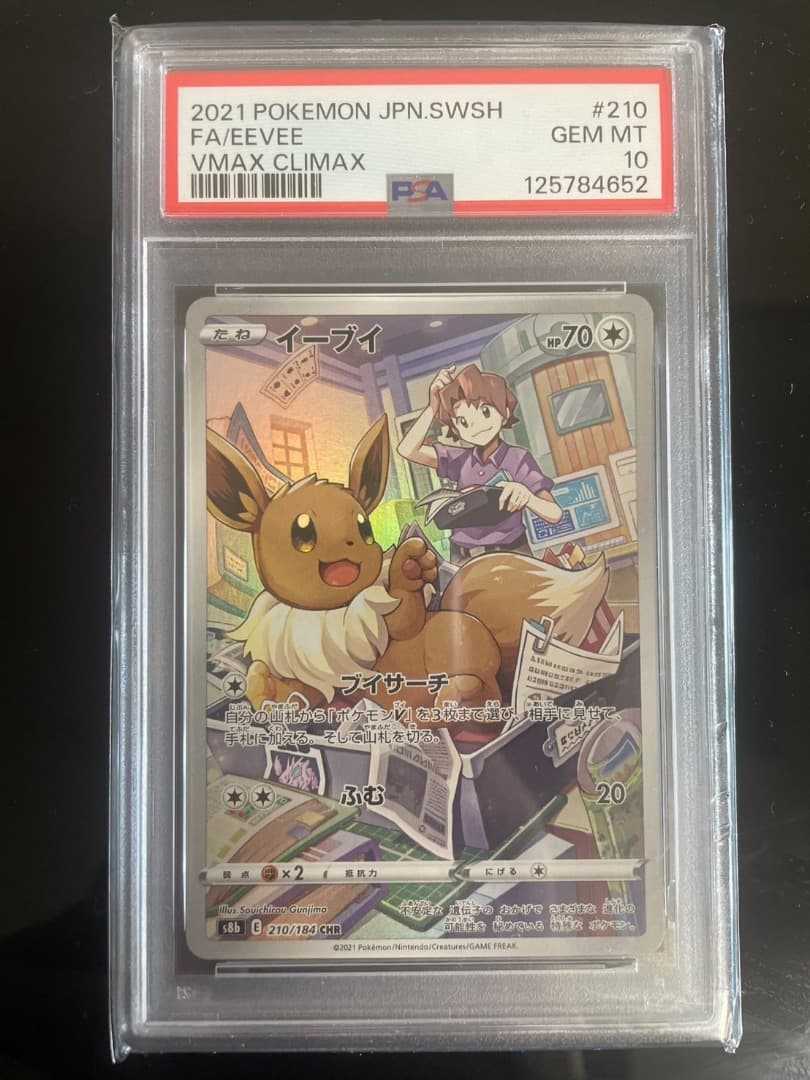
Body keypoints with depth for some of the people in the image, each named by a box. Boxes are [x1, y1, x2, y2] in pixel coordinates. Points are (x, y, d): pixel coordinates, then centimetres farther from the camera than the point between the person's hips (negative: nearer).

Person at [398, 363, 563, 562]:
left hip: (509, 556, -3)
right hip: (463, 562, 3)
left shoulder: (518, 459, -3)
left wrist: (526, 496, -30)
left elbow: (555, 514, -10)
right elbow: (408, 450, -2)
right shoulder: (461, 459, 7)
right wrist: (433, 407, -7)